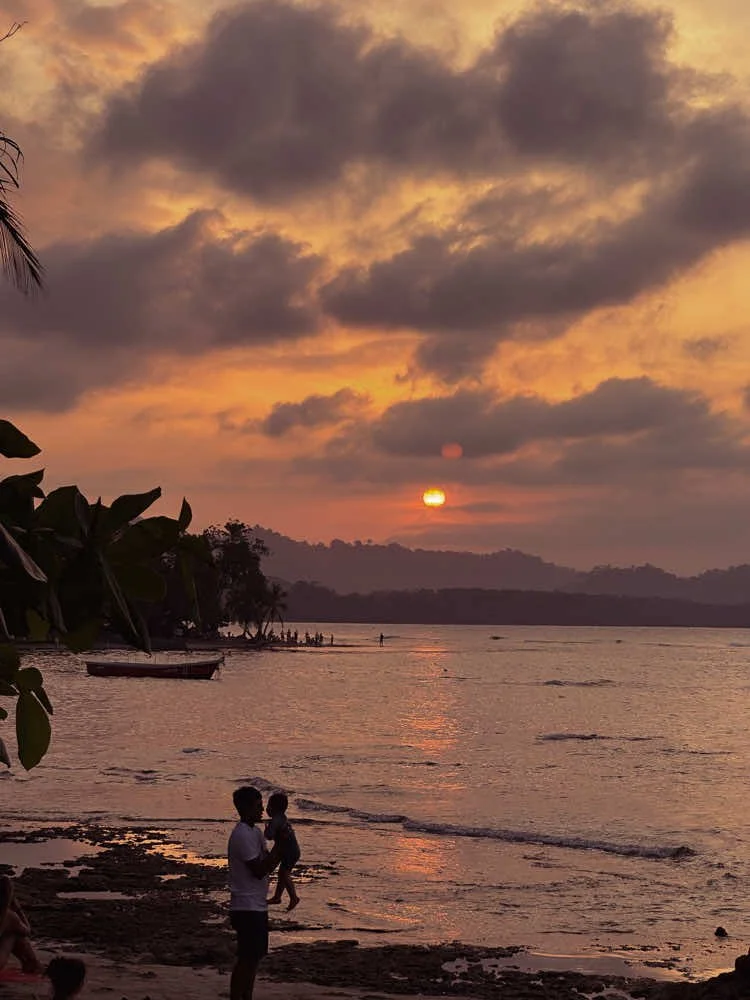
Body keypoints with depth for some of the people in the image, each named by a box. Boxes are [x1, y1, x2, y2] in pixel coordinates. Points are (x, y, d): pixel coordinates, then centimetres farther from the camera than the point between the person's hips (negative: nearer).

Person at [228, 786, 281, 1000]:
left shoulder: (255, 832, 13)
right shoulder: (243, 835, -17)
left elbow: (267, 865, 14)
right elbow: (259, 870, -21)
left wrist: (279, 849, -2)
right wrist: (279, 848, -16)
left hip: (257, 906, 10)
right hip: (247, 908, -10)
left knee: (254, 957, 14)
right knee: (246, 959, -5)